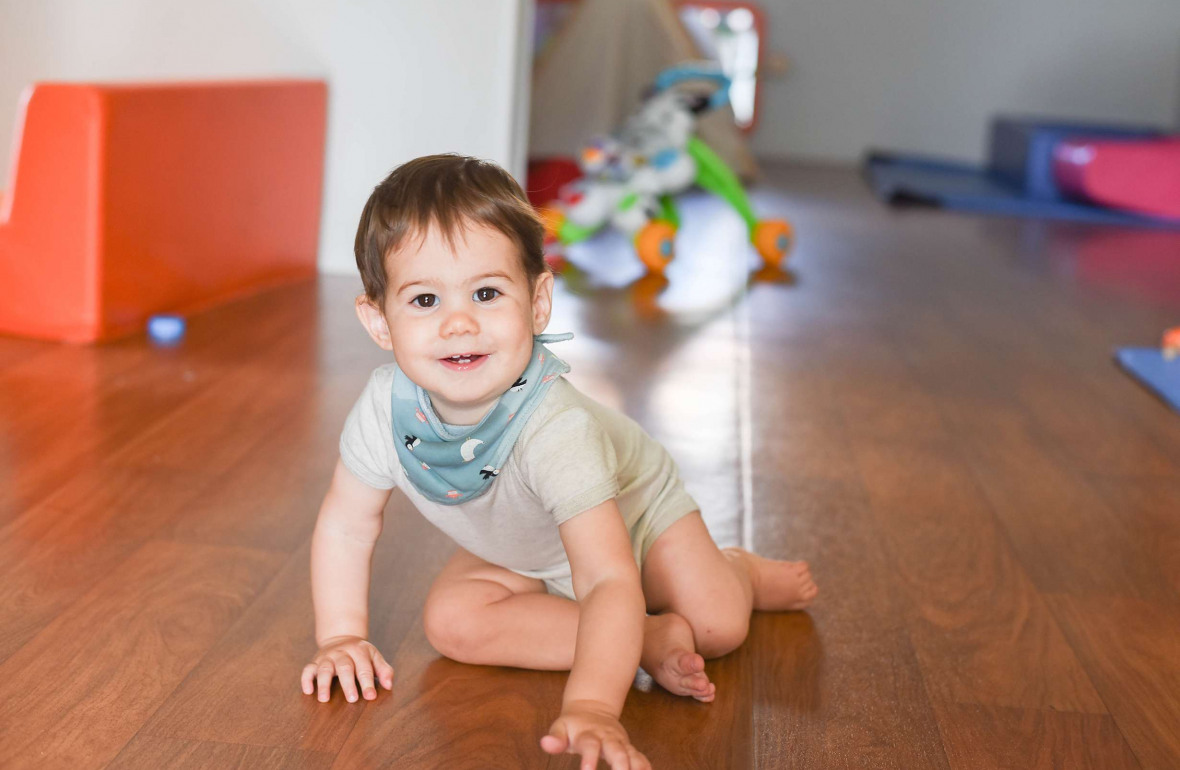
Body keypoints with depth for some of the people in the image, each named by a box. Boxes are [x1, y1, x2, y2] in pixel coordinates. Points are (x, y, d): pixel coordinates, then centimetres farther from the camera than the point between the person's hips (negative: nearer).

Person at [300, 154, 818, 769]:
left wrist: (591, 709, -63)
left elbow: (612, 583, -51)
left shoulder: (555, 427, -45)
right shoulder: (385, 407, -32)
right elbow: (346, 523, -13)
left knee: (717, 625, -16)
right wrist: (341, 638, -18)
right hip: (518, 553, 4)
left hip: (630, 508, -4)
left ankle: (739, 570, 21)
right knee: (451, 621, -19)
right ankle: (650, 639, -11)